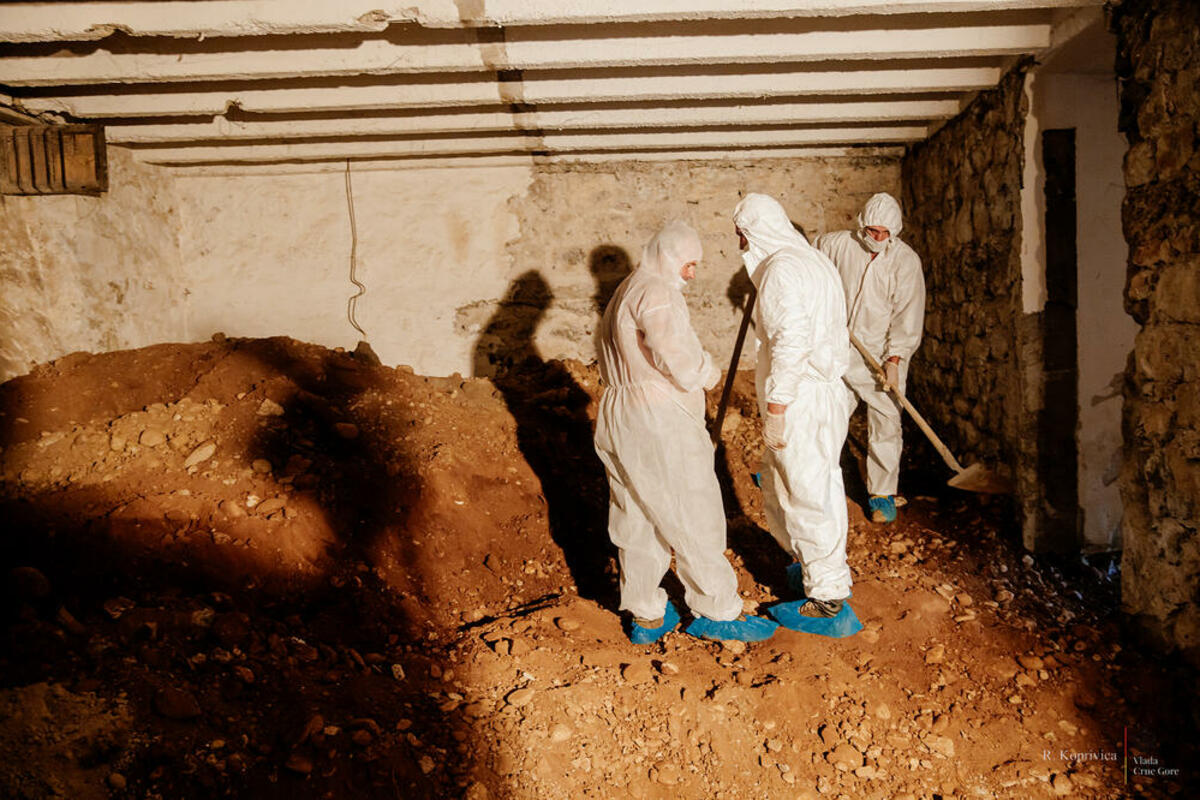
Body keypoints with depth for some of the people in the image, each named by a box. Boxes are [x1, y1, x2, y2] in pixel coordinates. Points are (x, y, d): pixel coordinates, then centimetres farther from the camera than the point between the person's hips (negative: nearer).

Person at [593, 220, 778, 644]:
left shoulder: (624, 293, 19)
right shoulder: (656, 292, -14)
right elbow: (676, 357, -28)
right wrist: (708, 372, -8)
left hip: (619, 416, 10)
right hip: (660, 420, -10)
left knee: (637, 519, 13)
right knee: (695, 517, 1)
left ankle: (646, 615, 22)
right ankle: (718, 612, 11)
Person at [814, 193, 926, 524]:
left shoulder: (905, 260, -8)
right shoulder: (839, 244, -2)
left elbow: (908, 315, -12)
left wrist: (894, 358, -19)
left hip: (883, 356, -2)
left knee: (885, 426, 0)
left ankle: (882, 494, 13)